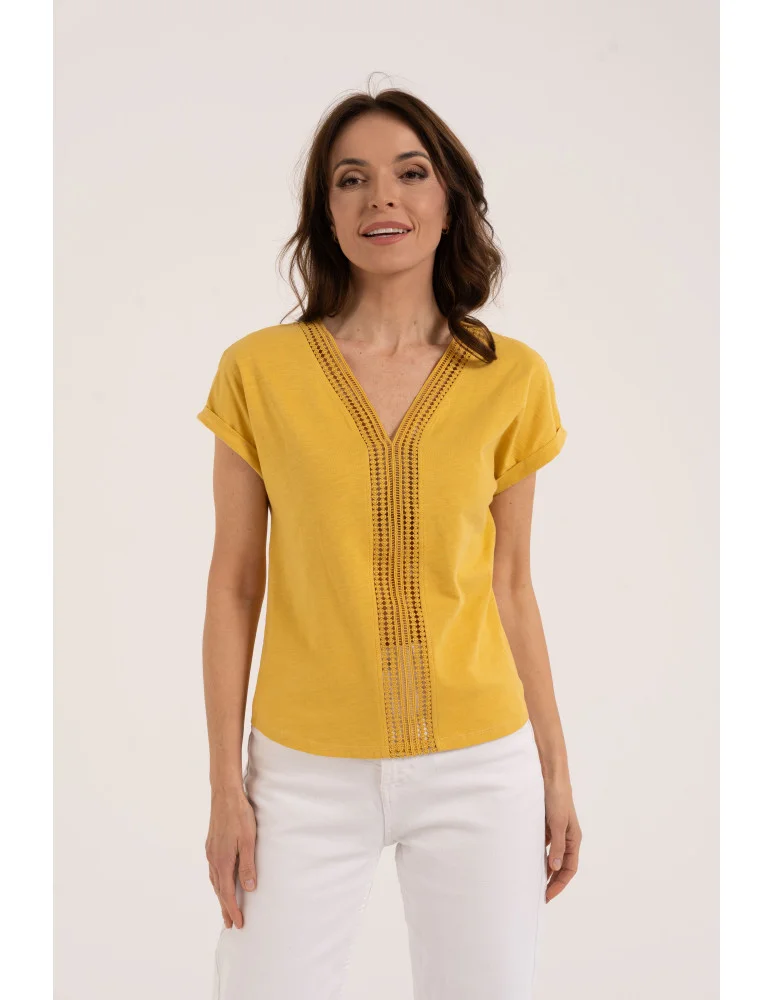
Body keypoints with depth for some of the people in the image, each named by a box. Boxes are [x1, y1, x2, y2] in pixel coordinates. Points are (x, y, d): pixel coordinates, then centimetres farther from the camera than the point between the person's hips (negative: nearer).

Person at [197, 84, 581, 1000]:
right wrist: (226, 787, -2)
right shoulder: (260, 370, -4)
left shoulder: (513, 379, 0)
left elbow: (510, 586, 6)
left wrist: (556, 771, 7)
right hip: (307, 775, -1)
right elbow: (234, 586, -1)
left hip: (479, 768, 1)